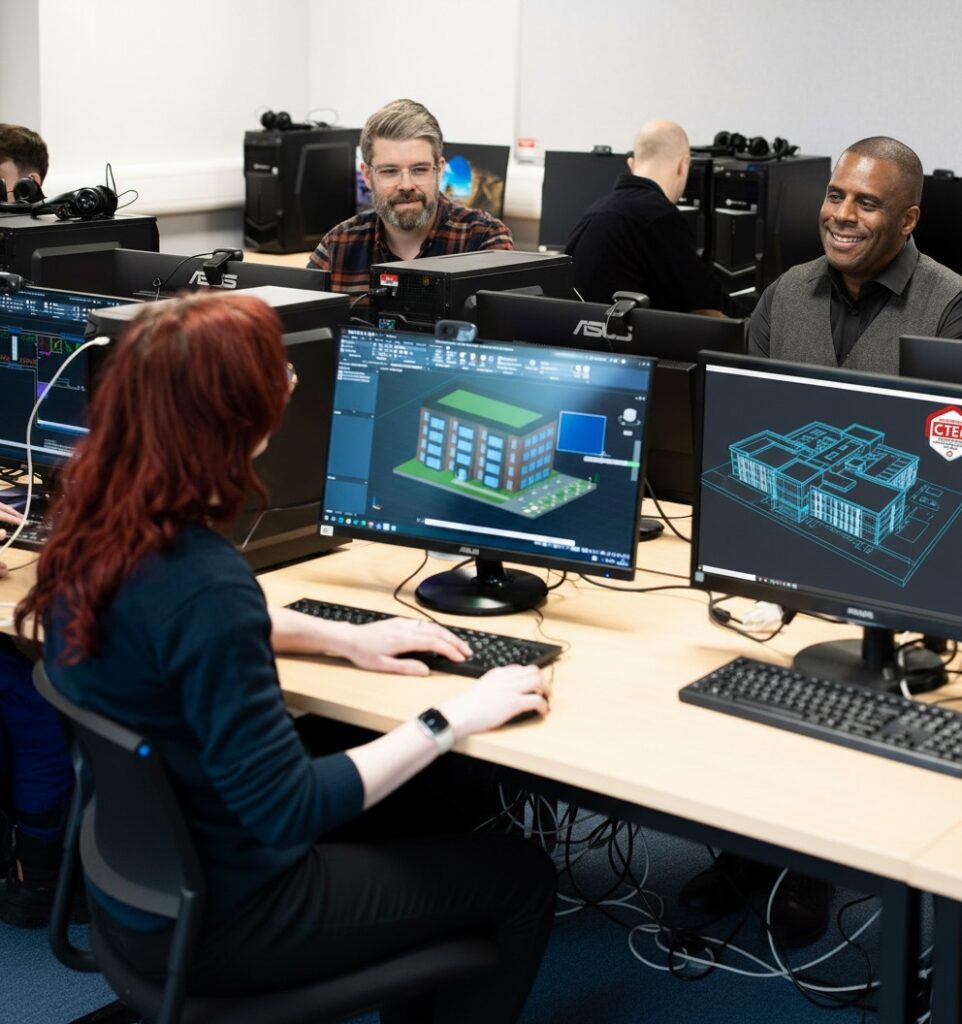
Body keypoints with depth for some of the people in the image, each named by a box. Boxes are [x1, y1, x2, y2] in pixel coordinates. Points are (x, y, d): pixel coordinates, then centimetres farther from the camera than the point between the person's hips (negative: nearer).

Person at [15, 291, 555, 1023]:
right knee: (521, 878, 9)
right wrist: (451, 721, -19)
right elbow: (290, 811, -29)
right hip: (212, 916, -8)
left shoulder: (94, 525, -6)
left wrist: (344, 638, 10)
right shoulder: (202, 580, -34)